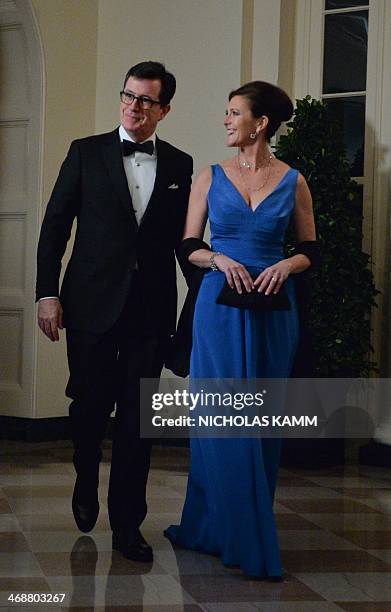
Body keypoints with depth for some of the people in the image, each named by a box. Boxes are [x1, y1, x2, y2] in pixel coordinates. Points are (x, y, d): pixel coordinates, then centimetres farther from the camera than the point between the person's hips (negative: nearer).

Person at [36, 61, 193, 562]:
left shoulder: (180, 165, 8)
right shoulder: (86, 153, 3)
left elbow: (185, 239, 11)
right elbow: (55, 225, 1)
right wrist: (47, 294, -6)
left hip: (152, 309, 1)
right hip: (93, 304, -1)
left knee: (137, 418, 4)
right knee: (90, 404, 7)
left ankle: (127, 525, 13)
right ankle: (86, 485, 37)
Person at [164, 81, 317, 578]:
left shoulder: (293, 182, 4)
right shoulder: (211, 176, 5)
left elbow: (309, 249, 9)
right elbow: (188, 246, 5)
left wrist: (286, 265, -11)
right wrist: (220, 260, -14)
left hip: (272, 309, 1)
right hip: (220, 306, 0)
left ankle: (233, 525, 20)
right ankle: (245, 541, 4)